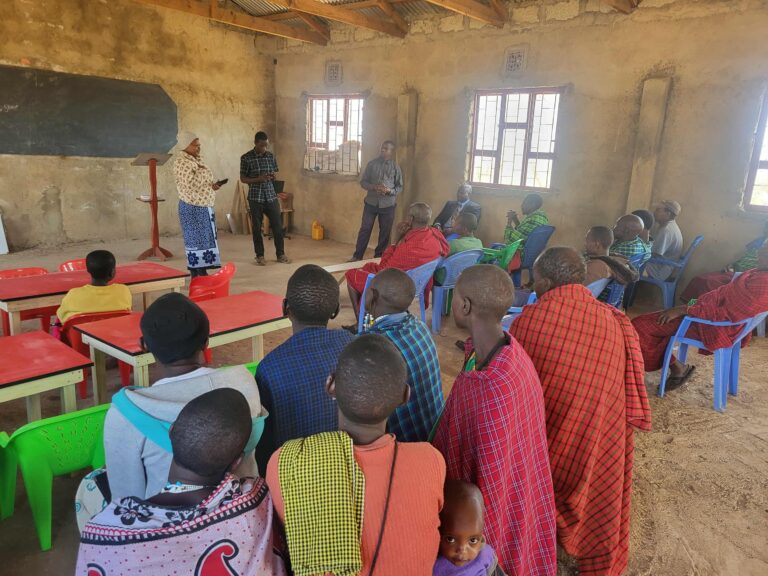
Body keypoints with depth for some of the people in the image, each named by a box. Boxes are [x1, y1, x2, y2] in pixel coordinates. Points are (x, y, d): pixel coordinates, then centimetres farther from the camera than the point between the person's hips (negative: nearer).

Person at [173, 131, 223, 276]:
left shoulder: (197, 159, 14)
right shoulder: (181, 162, -14)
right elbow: (190, 184, -25)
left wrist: (212, 185, 3)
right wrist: (202, 171, -13)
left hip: (204, 207, 9)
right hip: (192, 208, -9)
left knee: (205, 239, 10)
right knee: (196, 240, -5)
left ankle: (202, 273, 17)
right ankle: (197, 275, 1)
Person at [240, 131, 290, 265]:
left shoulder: (271, 156, 6)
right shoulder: (246, 158, -5)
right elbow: (243, 179, -3)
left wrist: (273, 177, -10)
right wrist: (258, 179, -19)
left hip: (271, 196, 3)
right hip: (255, 198, -3)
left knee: (277, 225, 3)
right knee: (257, 227, 5)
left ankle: (281, 254, 15)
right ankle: (260, 255, 17)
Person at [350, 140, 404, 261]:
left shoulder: (395, 167, 1)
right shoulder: (372, 164, 2)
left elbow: (400, 187, 4)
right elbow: (363, 181, 3)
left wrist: (390, 191, -17)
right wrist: (374, 187, -16)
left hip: (388, 204, 0)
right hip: (371, 202, 0)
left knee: (385, 232, 6)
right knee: (365, 229, 2)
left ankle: (379, 257, 19)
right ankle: (357, 256, 11)